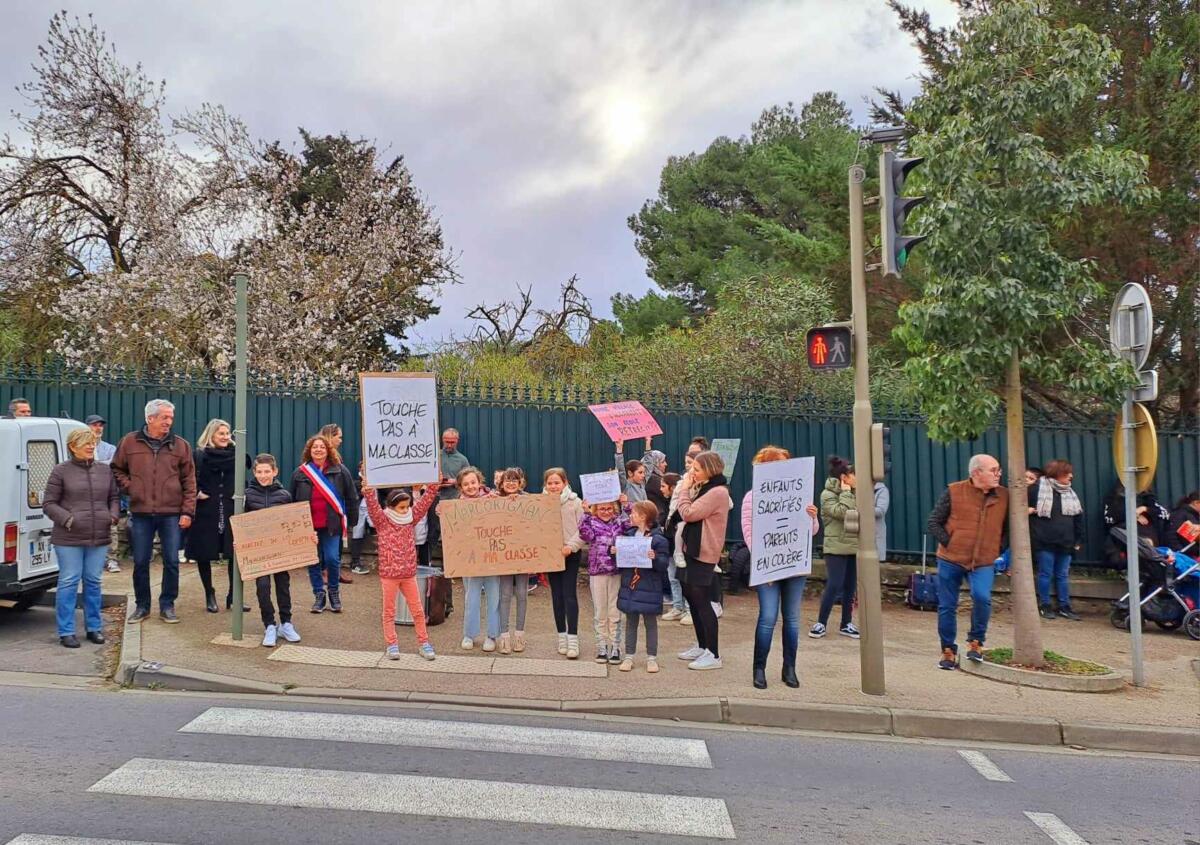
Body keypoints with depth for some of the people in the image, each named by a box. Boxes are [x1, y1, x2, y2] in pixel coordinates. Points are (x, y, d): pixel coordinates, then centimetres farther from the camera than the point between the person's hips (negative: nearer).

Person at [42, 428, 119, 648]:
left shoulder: (105, 470, 10)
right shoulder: (61, 471, -2)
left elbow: (114, 498, 18)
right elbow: (48, 504, -1)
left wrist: (113, 515, 0)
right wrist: (67, 519, -16)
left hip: (99, 537, 4)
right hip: (69, 539, -4)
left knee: (93, 582, 10)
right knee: (69, 582, 0)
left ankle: (94, 628, 20)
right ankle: (66, 632, 8)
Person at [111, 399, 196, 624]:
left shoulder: (180, 445, 2)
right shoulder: (130, 442, 2)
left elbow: (189, 481, 3)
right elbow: (117, 470, 15)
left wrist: (187, 511, -3)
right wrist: (129, 487, -2)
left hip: (171, 514, 0)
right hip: (140, 514, 0)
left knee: (172, 562, 3)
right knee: (140, 562, 8)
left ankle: (167, 605, 17)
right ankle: (142, 606, 22)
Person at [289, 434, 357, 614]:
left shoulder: (340, 471, -3)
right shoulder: (300, 473, 2)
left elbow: (351, 497, 1)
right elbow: (291, 500, 8)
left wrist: (352, 520, -1)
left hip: (331, 525, -2)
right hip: (308, 525, 2)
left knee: (332, 559, -5)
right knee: (313, 561, 8)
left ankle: (333, 591, 18)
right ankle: (319, 595, 20)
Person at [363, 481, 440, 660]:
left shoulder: (411, 519, 5)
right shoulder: (382, 521, -6)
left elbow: (426, 501, 2)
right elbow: (373, 505, -22)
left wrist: (433, 485, -7)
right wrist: (368, 489, -36)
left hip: (409, 573, 4)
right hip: (388, 573, -4)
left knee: (418, 610, 8)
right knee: (389, 611, 7)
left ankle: (423, 643, 17)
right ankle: (392, 645, 16)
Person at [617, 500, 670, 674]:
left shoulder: (658, 539, -13)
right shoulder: (629, 535, 5)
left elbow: (664, 564, -14)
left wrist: (655, 558, -33)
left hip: (649, 589, -5)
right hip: (629, 586, 5)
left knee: (650, 623, 8)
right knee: (630, 622, 13)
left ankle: (651, 657, 17)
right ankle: (629, 656, 21)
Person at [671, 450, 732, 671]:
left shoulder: (718, 492, -18)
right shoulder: (704, 489, 13)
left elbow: (688, 514, -21)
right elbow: (687, 513, 12)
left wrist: (684, 489, -11)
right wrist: (687, 489, 4)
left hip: (703, 554, -10)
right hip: (693, 550, 10)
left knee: (701, 601, -7)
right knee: (692, 597, 16)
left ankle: (713, 655, 0)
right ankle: (702, 647, 28)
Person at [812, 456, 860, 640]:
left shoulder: (853, 494, 12)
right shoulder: (828, 495, -8)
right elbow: (841, 512, -22)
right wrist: (845, 492, -14)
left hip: (854, 547, 6)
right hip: (837, 548, -6)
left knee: (850, 587, 8)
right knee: (834, 586, -9)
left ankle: (846, 624, 18)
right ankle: (821, 623, 2)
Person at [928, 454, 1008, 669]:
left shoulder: (1003, 496, 1)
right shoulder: (954, 492, -6)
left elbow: (1007, 528, 13)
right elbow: (933, 524, -3)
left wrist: (999, 549, 2)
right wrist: (949, 543, -11)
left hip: (983, 563, 1)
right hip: (950, 560, -1)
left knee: (982, 597, -23)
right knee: (947, 607, 5)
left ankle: (976, 641, 1)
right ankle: (948, 651, 24)